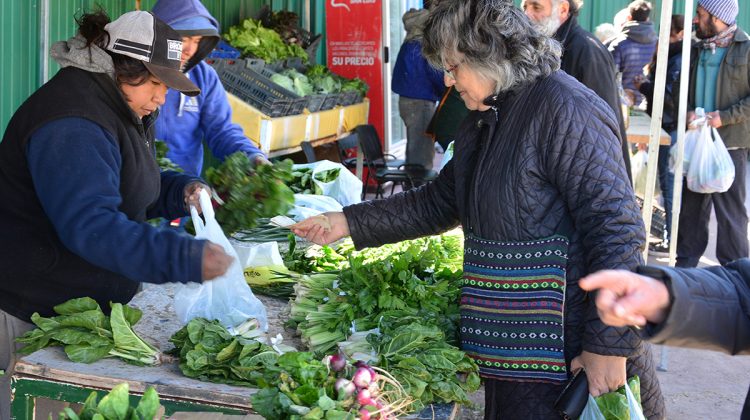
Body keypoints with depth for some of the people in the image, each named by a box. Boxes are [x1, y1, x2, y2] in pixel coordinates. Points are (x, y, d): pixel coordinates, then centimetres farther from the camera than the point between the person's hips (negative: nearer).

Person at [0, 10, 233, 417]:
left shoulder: (122, 109, 10)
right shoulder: (71, 126, -24)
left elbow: (131, 189, 22)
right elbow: (91, 226, -34)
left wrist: (180, 191, 0)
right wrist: (187, 259, -38)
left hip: (88, 301, 10)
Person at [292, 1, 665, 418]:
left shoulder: (564, 107, -19)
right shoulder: (482, 122, 12)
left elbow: (616, 230, -23)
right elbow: (437, 203, 19)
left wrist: (609, 347, -23)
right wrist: (347, 223, 13)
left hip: (575, 347, -9)